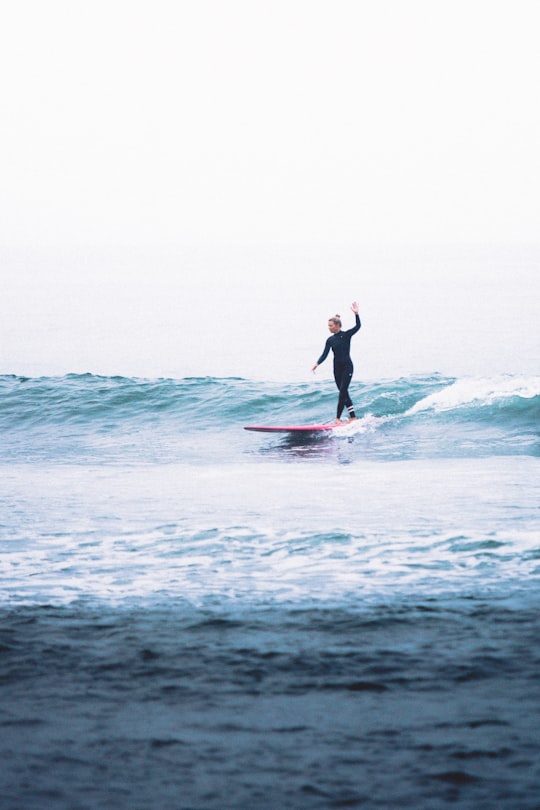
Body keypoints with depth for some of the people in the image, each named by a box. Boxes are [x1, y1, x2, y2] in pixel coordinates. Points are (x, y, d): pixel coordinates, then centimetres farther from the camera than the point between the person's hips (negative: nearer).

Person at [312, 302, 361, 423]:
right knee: (344, 394, 6)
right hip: (337, 368, 6)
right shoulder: (330, 340, 7)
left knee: (342, 392, -11)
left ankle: (338, 418, -13)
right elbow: (325, 354, 1)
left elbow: (358, 326, -16)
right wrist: (317, 363, -15)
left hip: (347, 367, -6)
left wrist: (356, 313, -29)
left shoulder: (346, 335, -4)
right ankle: (353, 417, 11)